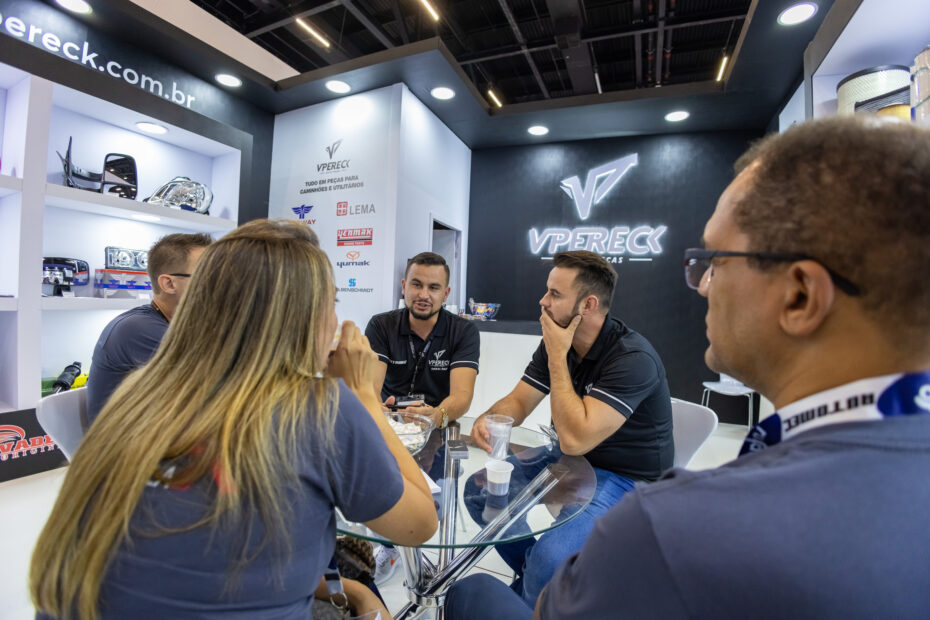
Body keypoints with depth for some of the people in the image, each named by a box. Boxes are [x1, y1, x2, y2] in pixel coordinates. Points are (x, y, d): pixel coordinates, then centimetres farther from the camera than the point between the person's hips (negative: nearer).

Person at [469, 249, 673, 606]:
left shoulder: (632, 358, -27)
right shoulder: (556, 341, -5)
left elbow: (574, 439, -33)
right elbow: (518, 402, -1)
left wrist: (557, 357, -29)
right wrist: (489, 418, -23)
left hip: (626, 479, -7)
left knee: (549, 558, -26)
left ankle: (531, 593, 10)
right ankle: (530, 573, 25)